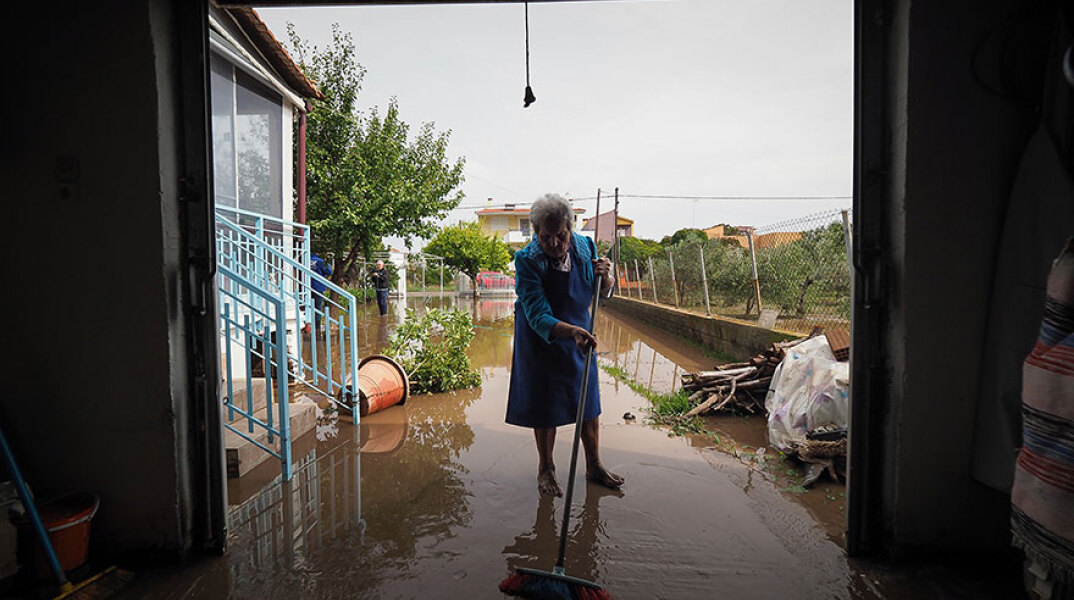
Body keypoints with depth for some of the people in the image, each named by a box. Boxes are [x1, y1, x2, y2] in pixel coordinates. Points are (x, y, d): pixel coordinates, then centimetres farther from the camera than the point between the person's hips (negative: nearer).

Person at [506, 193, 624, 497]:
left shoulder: (584, 246, -11)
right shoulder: (527, 261, -24)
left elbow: (603, 293, 3)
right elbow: (538, 317, -30)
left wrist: (605, 276, -20)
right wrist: (572, 332, -46)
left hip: (580, 335, 4)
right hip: (541, 341, -4)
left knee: (588, 401, 13)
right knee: (545, 406, 8)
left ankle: (594, 466, 33)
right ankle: (545, 469, 30)